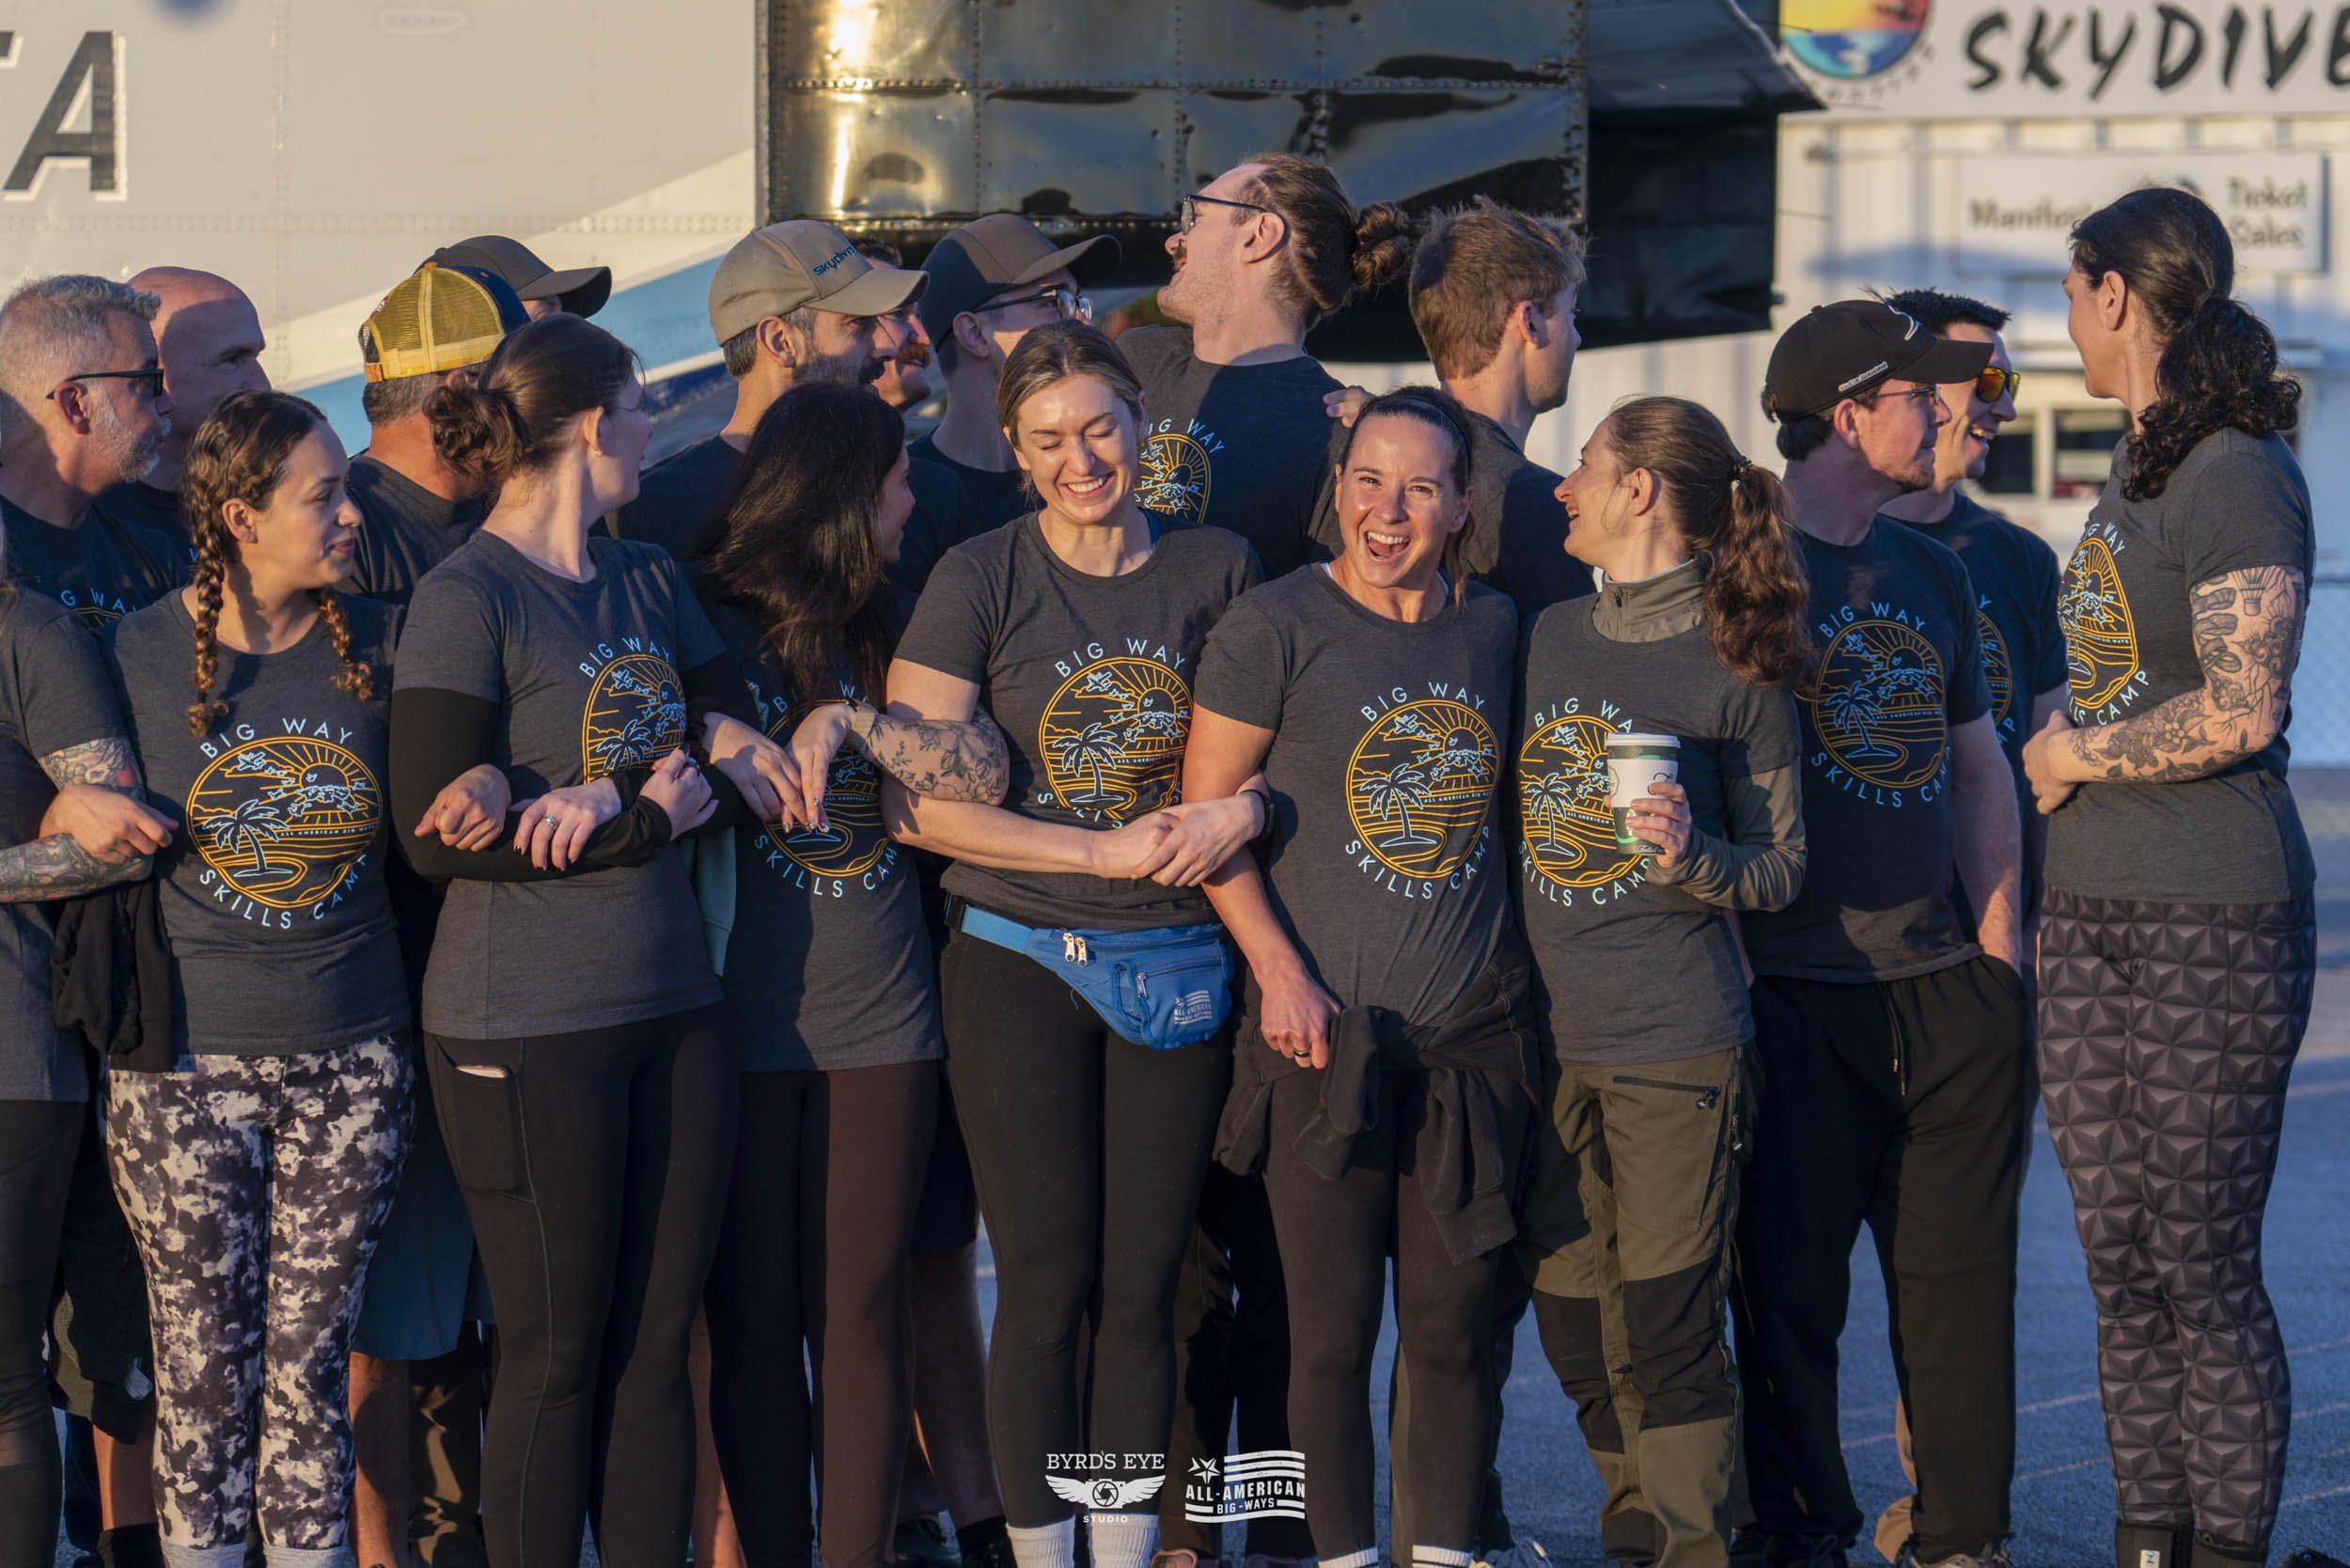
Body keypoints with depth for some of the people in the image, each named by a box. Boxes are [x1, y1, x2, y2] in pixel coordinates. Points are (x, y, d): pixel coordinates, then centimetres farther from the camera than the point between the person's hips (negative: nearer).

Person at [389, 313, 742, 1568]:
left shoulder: (651, 583, 12)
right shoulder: (466, 599, -10)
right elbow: (439, 834, -16)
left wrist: (616, 796, -10)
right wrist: (649, 822, -14)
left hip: (672, 1003, 7)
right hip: (524, 1028, -7)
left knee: (656, 1344, 8)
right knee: (556, 1355, 0)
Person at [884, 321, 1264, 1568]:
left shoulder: (1217, 570, 4)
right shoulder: (980, 581, -4)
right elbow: (915, 802, -9)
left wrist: (1243, 811, -12)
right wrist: (1107, 851, -13)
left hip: (1177, 970, 2)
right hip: (1021, 961, -2)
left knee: (1142, 1288, 5)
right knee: (1046, 1288, -2)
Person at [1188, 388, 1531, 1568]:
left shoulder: (1494, 628, 9)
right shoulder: (1277, 627, -5)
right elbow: (1207, 809, -3)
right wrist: (1278, 970, -12)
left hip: (1474, 1031, 3)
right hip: (1325, 1030, -3)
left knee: (1453, 1328, 5)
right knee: (1333, 1330, 0)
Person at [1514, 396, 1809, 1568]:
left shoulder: (1738, 664, -5)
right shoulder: (1546, 638, 10)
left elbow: (1780, 870, -2)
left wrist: (1694, 858, -20)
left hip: (1678, 1041, -5)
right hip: (1547, 1032, 5)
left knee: (1668, 1320, -4)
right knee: (1571, 1318, 9)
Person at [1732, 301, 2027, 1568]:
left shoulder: (1932, 576, 15)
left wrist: (1999, 950, 12)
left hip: (1944, 985, 6)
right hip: (1797, 991, -6)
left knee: (1960, 1274, 6)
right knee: (1791, 1282, 1)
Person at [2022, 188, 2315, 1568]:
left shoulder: (2240, 477, -12)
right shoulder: (2138, 473, 16)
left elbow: (2241, 714, -21)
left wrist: (2075, 754, -10)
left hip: (2215, 924, -9)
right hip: (2095, 916, 9)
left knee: (2205, 1267, -4)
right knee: (2122, 1269, 9)